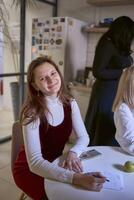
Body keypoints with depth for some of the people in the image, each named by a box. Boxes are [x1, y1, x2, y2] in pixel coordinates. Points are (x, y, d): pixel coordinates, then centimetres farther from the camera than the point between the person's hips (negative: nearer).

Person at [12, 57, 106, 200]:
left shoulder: (70, 103, -8)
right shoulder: (32, 113, -26)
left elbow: (83, 137, -3)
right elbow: (34, 162, -32)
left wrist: (73, 153, -25)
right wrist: (76, 178, -43)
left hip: (55, 164, 5)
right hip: (29, 170, -4)